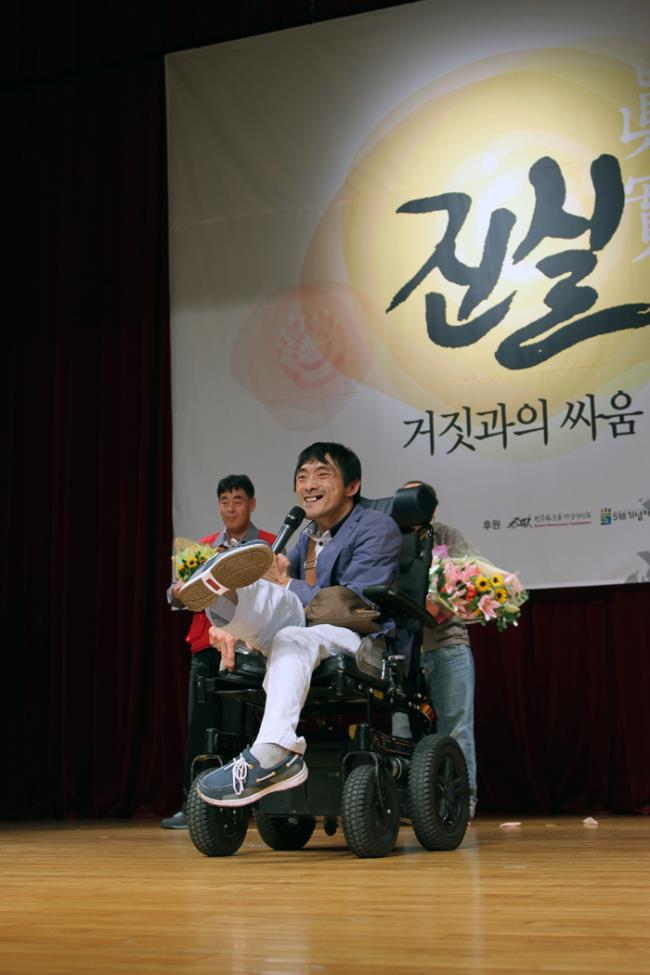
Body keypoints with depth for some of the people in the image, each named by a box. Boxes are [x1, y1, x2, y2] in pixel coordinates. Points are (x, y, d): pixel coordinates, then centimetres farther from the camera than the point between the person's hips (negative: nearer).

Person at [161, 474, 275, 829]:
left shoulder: (268, 546, 5)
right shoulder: (204, 546, 18)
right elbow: (175, 594, 16)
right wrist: (180, 592, -7)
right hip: (204, 647, 4)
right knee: (199, 729, 3)